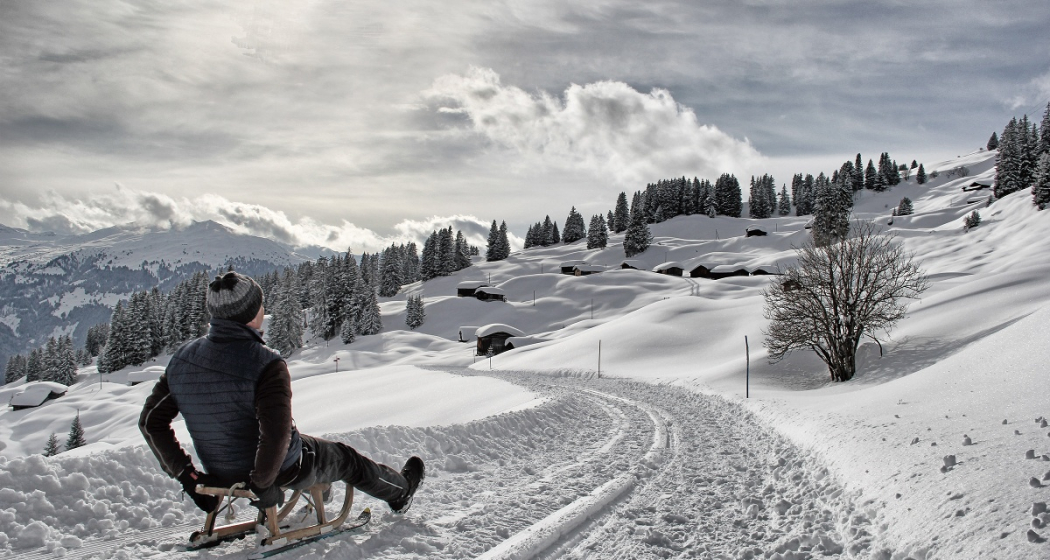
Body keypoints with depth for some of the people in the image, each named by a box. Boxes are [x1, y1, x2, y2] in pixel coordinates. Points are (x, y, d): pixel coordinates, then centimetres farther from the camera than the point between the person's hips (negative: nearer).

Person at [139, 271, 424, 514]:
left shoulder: (181, 359, -10)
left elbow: (151, 421, -5)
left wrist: (186, 475, -2)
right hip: (283, 470, -6)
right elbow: (276, 433, -37)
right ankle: (399, 491, 50)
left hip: (224, 475, 6)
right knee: (346, 459, 24)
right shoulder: (265, 364, -30)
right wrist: (262, 483, -21)